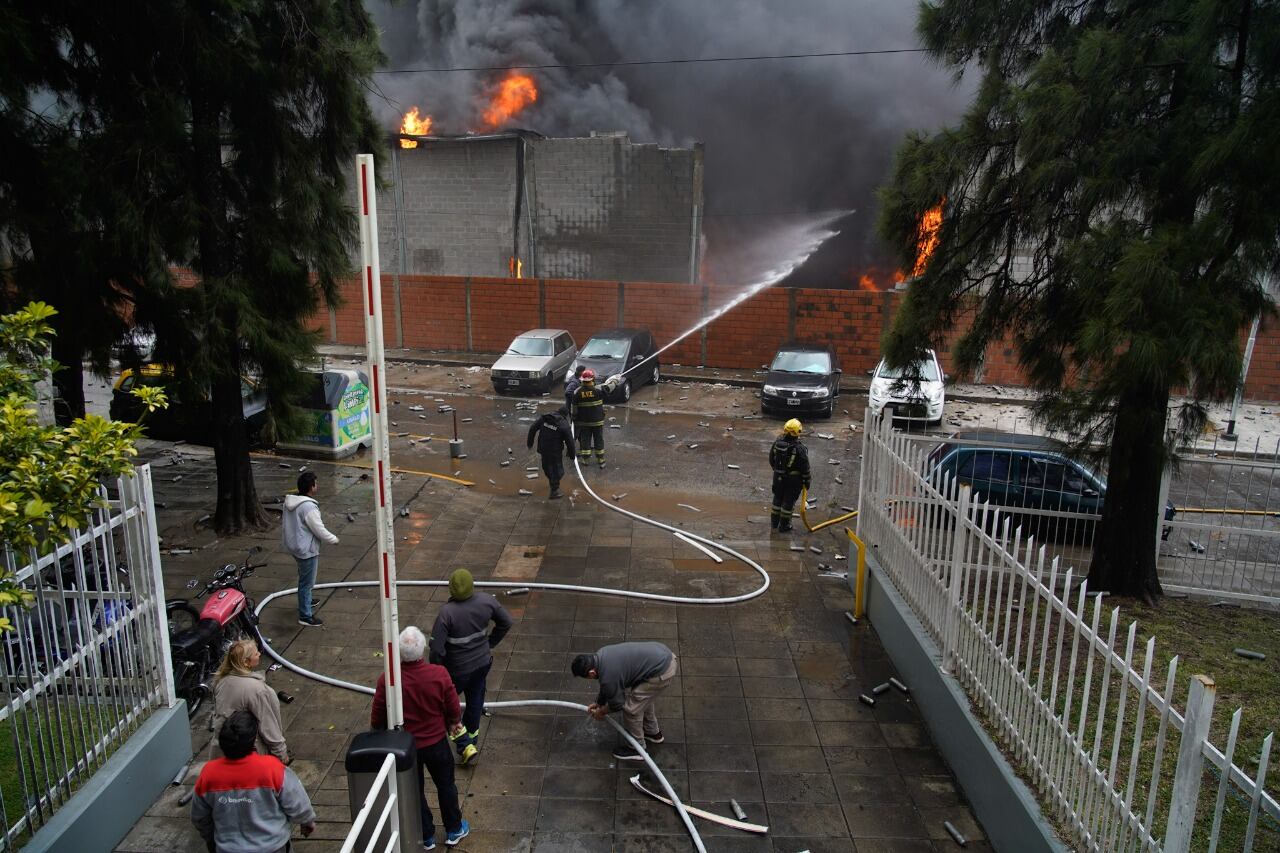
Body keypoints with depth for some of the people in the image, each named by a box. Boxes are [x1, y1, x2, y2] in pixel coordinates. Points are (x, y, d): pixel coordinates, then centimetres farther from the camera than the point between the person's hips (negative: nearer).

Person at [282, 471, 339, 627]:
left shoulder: (289, 502, 2)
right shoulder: (308, 507, -27)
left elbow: (284, 526, 14)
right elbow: (319, 530, -21)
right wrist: (334, 539, -5)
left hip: (293, 546, 10)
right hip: (307, 550, -10)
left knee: (304, 579, 28)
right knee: (307, 583, 2)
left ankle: (305, 603, 47)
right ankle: (305, 616, 12)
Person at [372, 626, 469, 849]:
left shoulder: (386, 680, -26)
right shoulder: (439, 674, -25)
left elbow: (377, 718, -12)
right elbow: (454, 709, -11)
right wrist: (455, 723, 13)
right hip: (436, 743, 0)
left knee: (415, 791, 22)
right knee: (446, 785, 23)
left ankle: (426, 837, 38)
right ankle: (454, 830, 41)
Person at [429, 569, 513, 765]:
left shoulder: (446, 613, -29)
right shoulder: (486, 601, -15)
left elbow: (437, 648, -25)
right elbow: (506, 622, 1)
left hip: (457, 669, -5)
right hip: (483, 662, 5)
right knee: (475, 700, 24)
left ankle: (466, 746, 12)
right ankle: (472, 738, 43)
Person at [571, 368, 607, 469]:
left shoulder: (577, 392, -8)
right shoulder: (598, 390, -17)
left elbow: (574, 408, -1)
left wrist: (574, 418, 11)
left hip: (584, 422, 1)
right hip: (597, 421, -1)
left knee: (585, 439, 13)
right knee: (599, 439, 10)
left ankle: (585, 458, 18)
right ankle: (601, 460, 17)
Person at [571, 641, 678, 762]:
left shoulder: (608, 675, -17)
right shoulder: (600, 656, 7)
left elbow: (617, 703, 1)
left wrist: (601, 712, 19)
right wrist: (597, 703, 35)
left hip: (662, 671, -9)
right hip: (664, 655, 9)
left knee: (631, 707, 6)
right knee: (642, 697, 28)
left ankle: (636, 749, 22)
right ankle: (652, 732, 46)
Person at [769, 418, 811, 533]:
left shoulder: (777, 443, -9)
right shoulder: (799, 449, -23)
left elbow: (771, 460, 6)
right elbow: (805, 467, -16)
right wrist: (806, 481, -3)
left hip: (778, 477, 5)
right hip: (793, 479, -4)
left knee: (777, 498, 20)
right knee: (788, 501, 8)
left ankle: (774, 522, 32)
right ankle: (784, 526, 17)